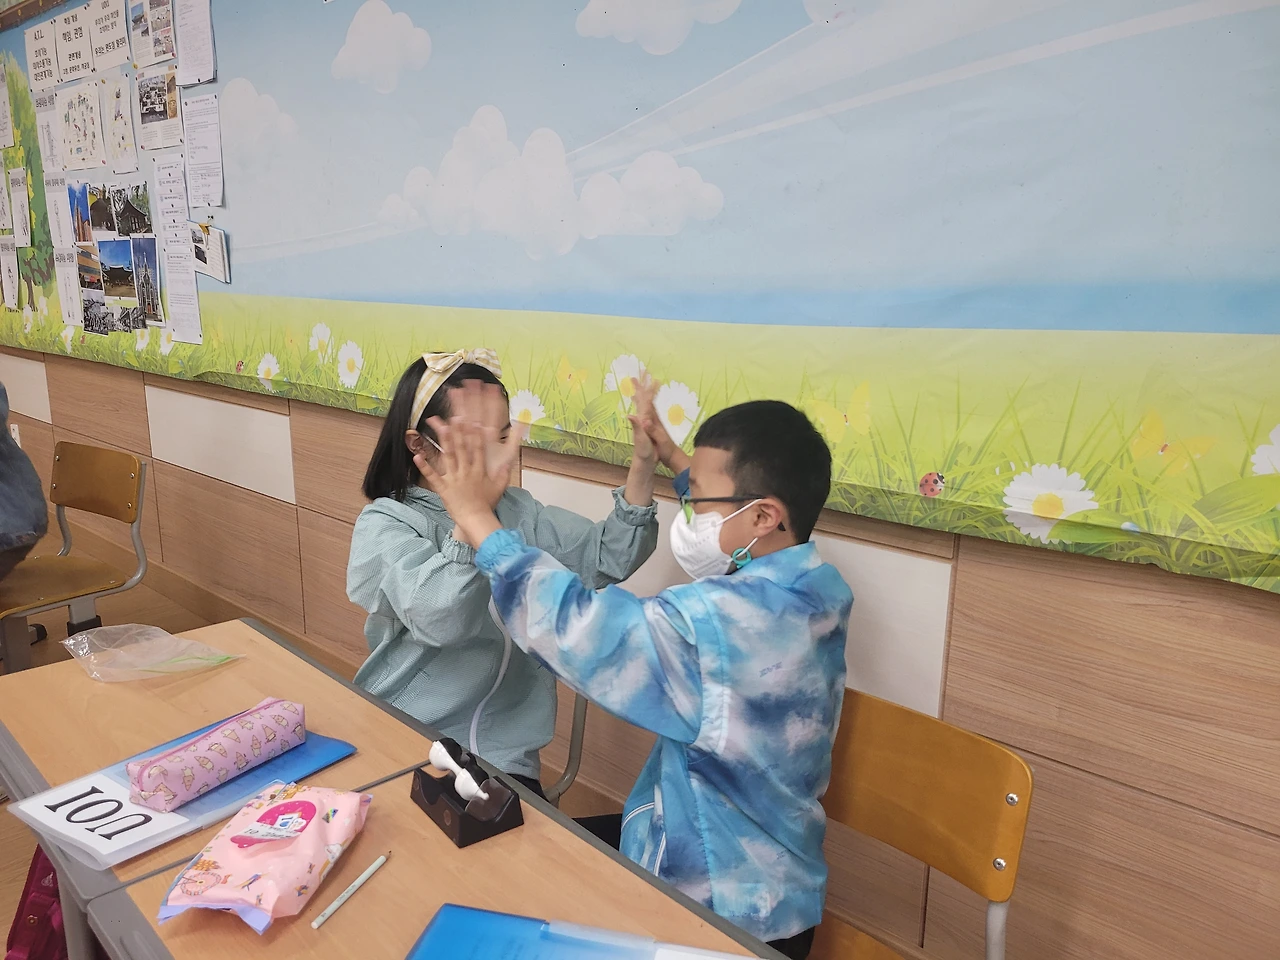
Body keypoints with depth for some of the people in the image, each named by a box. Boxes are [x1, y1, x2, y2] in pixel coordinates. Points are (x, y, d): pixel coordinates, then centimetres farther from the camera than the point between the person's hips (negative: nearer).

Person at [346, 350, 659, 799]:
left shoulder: (516, 510, 8)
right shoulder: (385, 524, -9)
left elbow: (608, 558, 0)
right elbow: (439, 622, -26)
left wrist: (643, 466, -12)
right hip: (401, 742, -3)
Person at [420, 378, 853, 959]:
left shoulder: (733, 620, -35)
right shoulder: (813, 584, -6)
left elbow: (578, 627, -34)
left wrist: (476, 517, -24)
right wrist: (673, 459, 21)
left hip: (725, 913, -8)